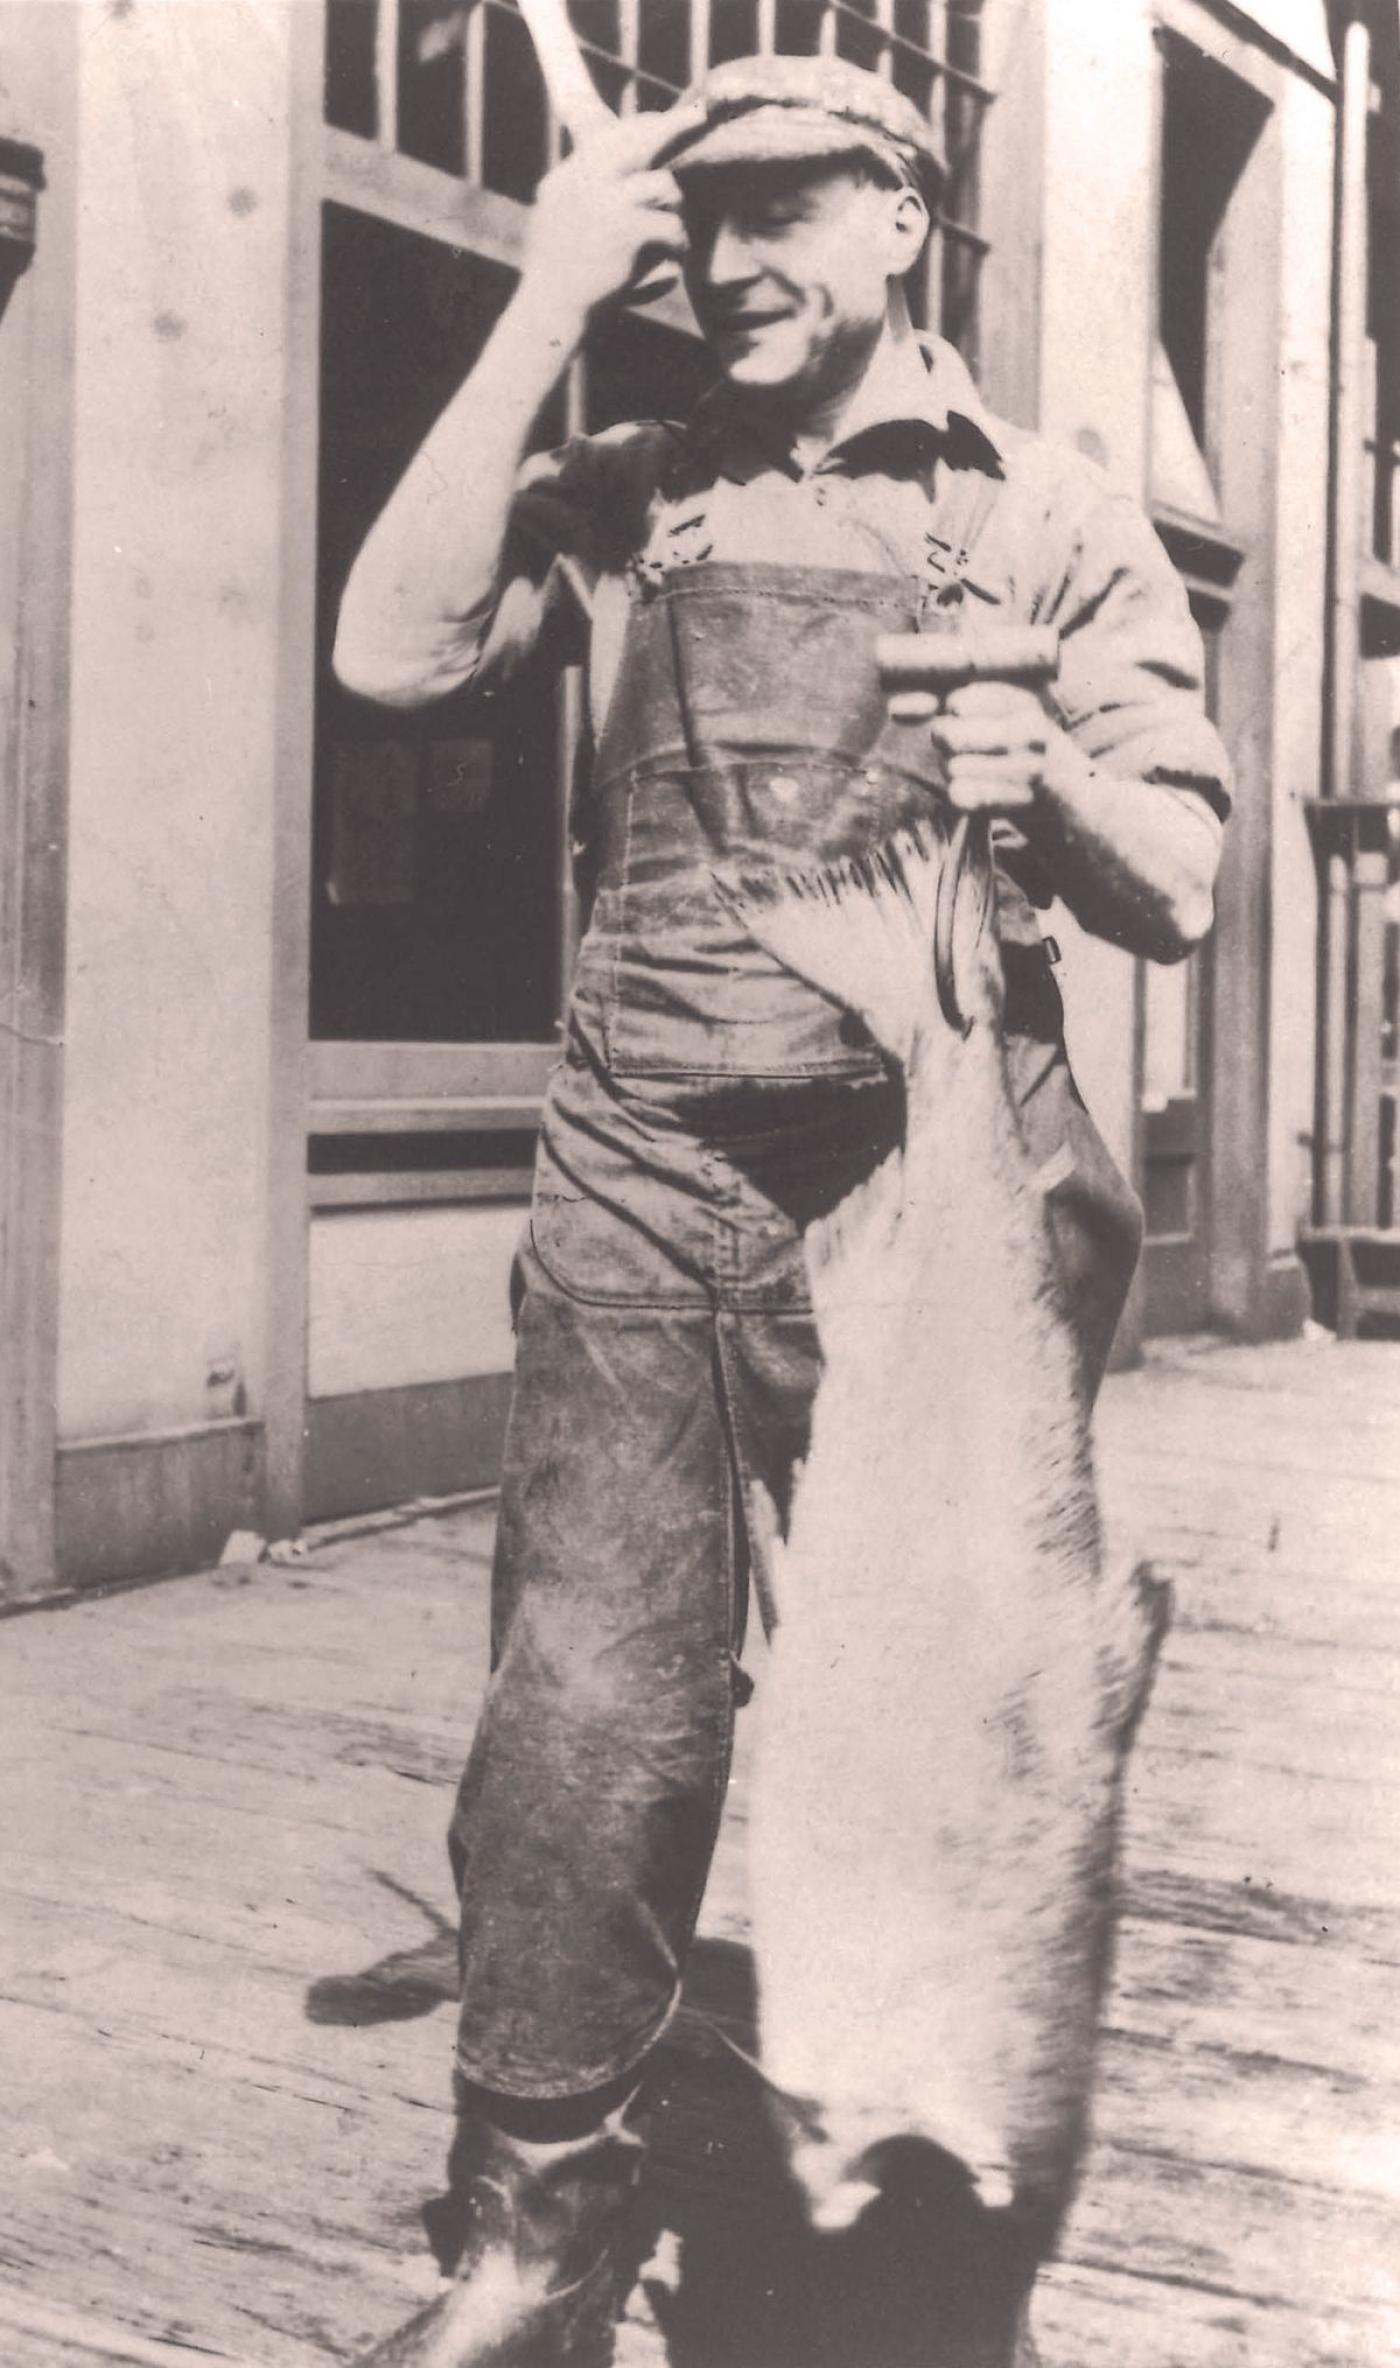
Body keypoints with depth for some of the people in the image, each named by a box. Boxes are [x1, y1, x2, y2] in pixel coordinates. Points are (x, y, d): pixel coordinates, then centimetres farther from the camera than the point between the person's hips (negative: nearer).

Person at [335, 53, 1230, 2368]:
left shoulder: (1058, 522, 7)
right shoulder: (623, 497, 11)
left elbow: (1174, 898, 4)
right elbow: (392, 646, -5)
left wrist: (1053, 783, -19)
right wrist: (547, 306, -6)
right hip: (640, 1181, 1)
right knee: (587, 1712, -6)